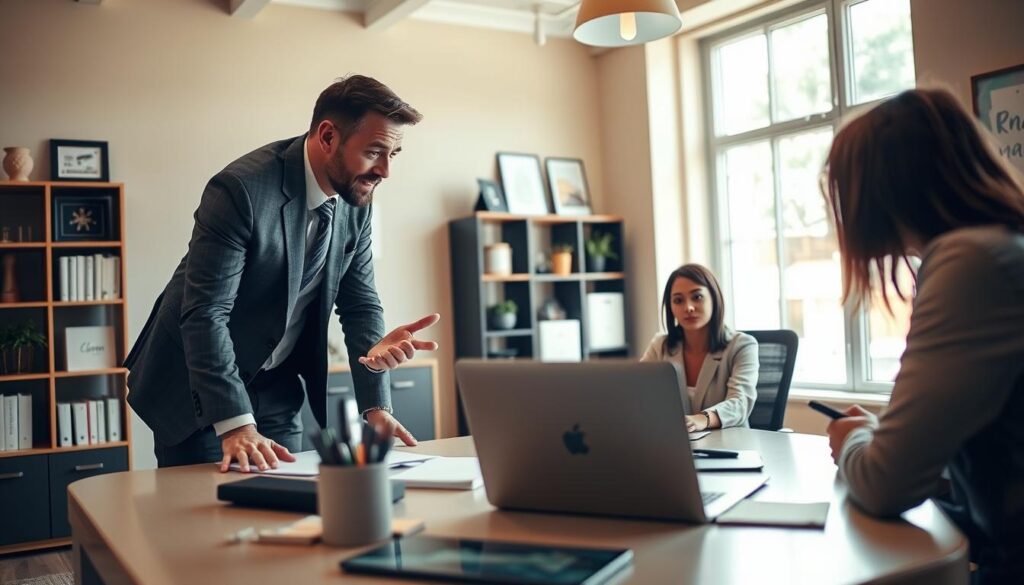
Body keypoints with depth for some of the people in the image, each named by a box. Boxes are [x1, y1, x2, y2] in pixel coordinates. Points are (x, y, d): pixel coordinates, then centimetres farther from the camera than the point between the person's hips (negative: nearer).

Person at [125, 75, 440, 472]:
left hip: (277, 392, 6)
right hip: (198, 388, -6)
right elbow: (204, 314, -28)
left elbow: (360, 302, 0)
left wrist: (375, 406, -13)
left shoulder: (356, 200, -5)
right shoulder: (241, 189, -26)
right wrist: (235, 425, -34)